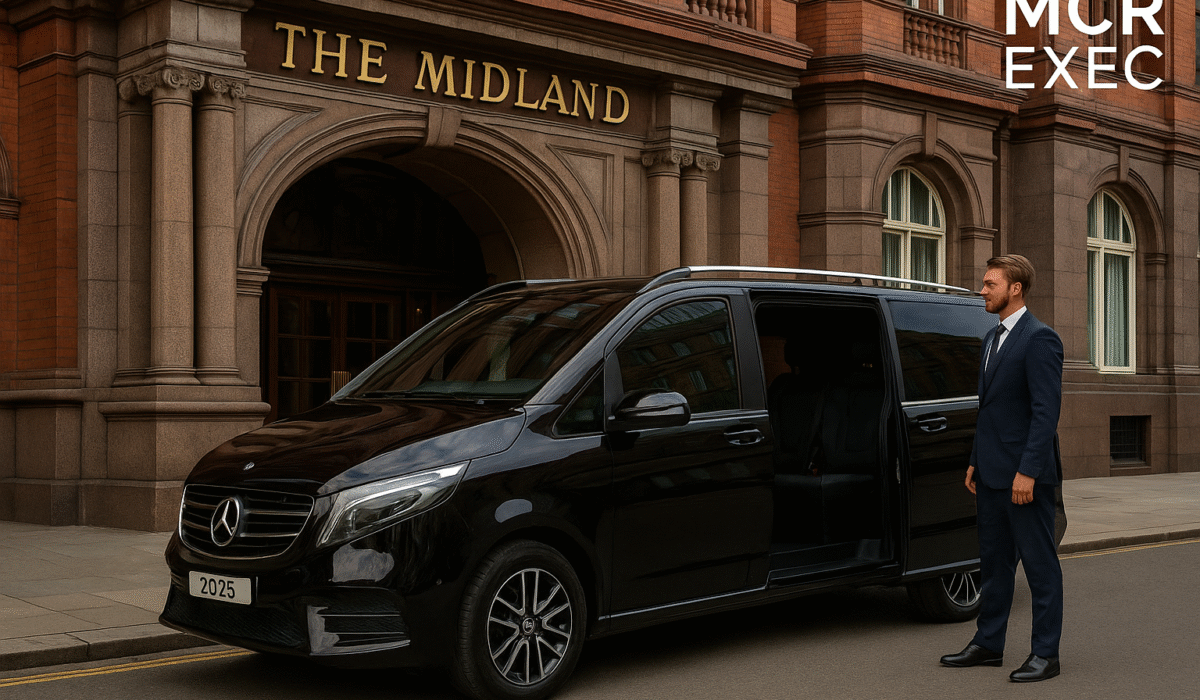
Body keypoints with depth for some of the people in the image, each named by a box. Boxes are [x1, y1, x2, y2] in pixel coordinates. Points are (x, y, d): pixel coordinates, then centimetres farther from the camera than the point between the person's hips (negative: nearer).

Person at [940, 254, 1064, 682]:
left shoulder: (1039, 339, -12)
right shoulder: (992, 338, 16)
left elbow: (1046, 410, -18)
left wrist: (1028, 471, -22)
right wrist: (976, 462, 17)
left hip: (1024, 474, -9)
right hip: (992, 472, 9)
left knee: (1040, 564, 1)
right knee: (994, 562, 15)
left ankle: (1045, 654, 8)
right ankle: (988, 644, 24)